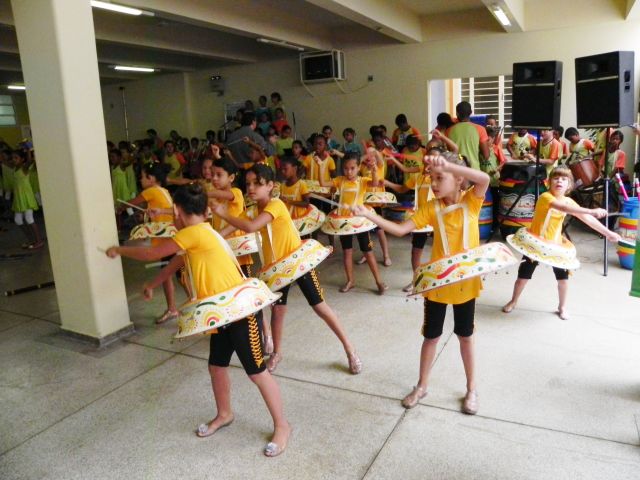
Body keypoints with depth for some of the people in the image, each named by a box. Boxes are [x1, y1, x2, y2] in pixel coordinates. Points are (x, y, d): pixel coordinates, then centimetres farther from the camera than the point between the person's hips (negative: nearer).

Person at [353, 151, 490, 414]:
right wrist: (369, 215, -25)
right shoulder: (431, 207, -6)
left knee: (465, 335, 14)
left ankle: (471, 389, 33)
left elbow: (484, 179, -31)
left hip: (465, 280, -1)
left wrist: (448, 164, -43)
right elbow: (400, 229, -14)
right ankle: (422, 386, 32)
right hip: (437, 281, 1)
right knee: (431, 335, 13)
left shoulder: (471, 200, -9)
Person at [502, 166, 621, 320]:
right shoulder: (545, 197, -22)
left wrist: (607, 233, -10)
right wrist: (592, 211, -47)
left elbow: (586, 218, -4)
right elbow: (563, 208, -40)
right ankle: (513, 301, 26)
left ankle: (562, 307, 26)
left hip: (555, 245, 5)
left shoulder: (568, 201, -2)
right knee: (523, 275, 4)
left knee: (563, 276, 5)